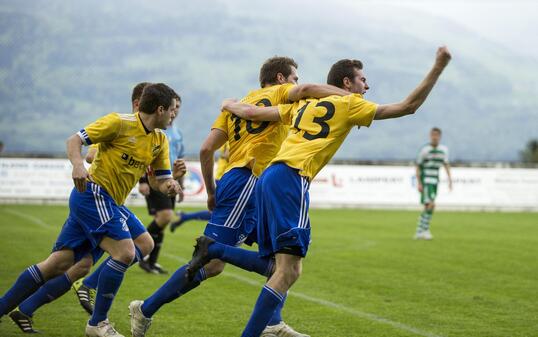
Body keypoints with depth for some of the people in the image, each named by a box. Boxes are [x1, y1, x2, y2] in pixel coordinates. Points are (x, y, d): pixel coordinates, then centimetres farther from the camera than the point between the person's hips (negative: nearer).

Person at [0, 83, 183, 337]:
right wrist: (78, 164, -27)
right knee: (125, 252, -19)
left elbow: (161, 180, 15)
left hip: (110, 204, 8)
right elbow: (75, 140, -8)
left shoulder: (160, 141, 12)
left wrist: (169, 185, -8)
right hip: (93, 193, -8)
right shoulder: (120, 123, -10)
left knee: (58, 265, 4)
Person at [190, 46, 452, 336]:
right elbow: (407, 106, 6)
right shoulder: (349, 104, 7)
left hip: (269, 177, 9)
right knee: (289, 271, -12)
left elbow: (252, 112, 27)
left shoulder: (304, 105, 26)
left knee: (282, 264, 12)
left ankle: (212, 248, 6)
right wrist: (438, 68, 11)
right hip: (291, 178, -9)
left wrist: (230, 105, 48)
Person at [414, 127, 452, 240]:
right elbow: (418, 166, -7)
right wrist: (419, 183, -12)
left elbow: (446, 164, 16)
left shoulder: (443, 149, 4)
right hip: (425, 181, -6)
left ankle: (419, 232, 18)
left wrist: (450, 180, 9)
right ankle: (425, 230, -9)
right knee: (431, 204, -19)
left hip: (435, 181, 6)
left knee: (427, 207, 9)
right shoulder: (424, 150, -11)